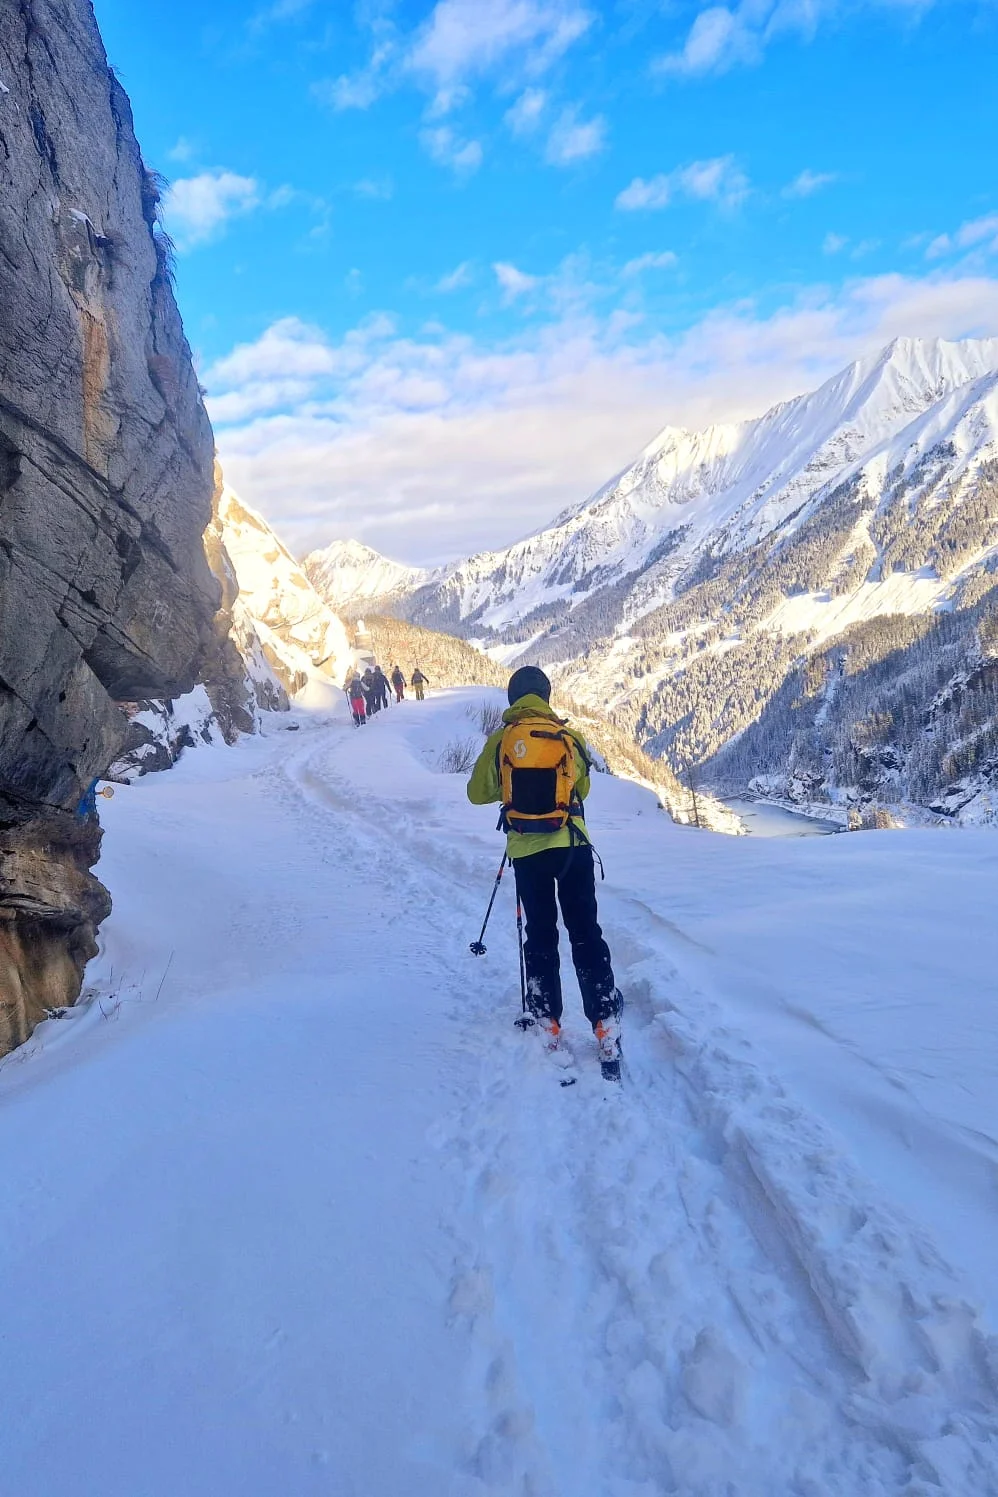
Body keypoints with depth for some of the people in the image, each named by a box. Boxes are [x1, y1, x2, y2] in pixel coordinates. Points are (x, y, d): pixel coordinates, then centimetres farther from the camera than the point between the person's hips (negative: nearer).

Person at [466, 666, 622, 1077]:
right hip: (573, 846, 0)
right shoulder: (570, 736, 0)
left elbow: (477, 793, 6)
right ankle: (606, 1031, 1)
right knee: (586, 935, 5)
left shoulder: (500, 740, -2)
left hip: (527, 851, 0)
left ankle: (547, 1026, 17)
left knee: (540, 937, 14)